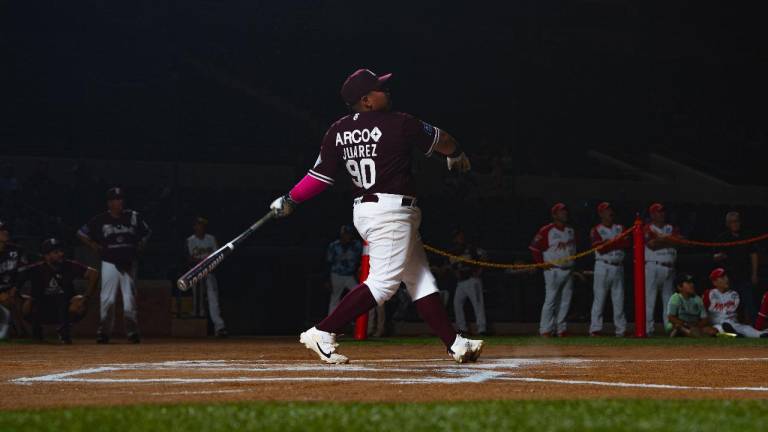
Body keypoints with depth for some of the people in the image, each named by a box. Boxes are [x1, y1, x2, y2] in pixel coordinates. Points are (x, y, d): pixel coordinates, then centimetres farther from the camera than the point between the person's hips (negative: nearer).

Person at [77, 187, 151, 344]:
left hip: (129, 263, 1)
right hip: (109, 262, -1)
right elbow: (82, 233, 7)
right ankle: (104, 332, 5)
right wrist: (95, 247, 2)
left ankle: (132, 332, 6)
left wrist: (139, 247, 7)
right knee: (107, 299, -4)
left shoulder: (134, 217, 2)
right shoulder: (101, 219, -2)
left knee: (130, 299, 0)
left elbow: (147, 233, 18)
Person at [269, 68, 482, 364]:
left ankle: (455, 344, 11)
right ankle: (322, 333, -14)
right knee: (383, 282, -10)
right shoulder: (400, 124, -9)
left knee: (421, 280, 10)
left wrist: (289, 200, 12)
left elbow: (321, 175, 1)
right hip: (392, 210, -9)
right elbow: (441, 140, 7)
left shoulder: (338, 131, 5)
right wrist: (456, 155, 28)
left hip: (363, 210, 9)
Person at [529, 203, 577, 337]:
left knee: (565, 301, 6)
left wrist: (573, 264, 15)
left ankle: (561, 328, 13)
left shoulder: (571, 231, 12)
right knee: (550, 300, -8)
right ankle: (546, 329, -6)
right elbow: (534, 248, -6)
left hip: (568, 270, 6)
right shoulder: (546, 231, -8)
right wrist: (542, 264, -9)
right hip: (553, 270, -6)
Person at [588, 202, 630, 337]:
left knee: (619, 299, 4)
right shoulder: (596, 230, 0)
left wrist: (610, 242, -12)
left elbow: (627, 243, -2)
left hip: (618, 267, 4)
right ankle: (595, 329, -6)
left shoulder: (620, 228, 13)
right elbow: (601, 249, -14)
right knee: (599, 299, -6)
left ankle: (621, 329, 6)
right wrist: (618, 242, -9)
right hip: (603, 267, -4)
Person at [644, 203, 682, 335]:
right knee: (649, 299, -8)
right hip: (653, 268, -5)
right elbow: (651, 245, -14)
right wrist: (667, 240, -8)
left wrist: (660, 238, -8)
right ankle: (648, 328, -9)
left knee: (669, 299, 7)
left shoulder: (672, 229, 16)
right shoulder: (647, 229, 1)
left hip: (669, 268, 5)